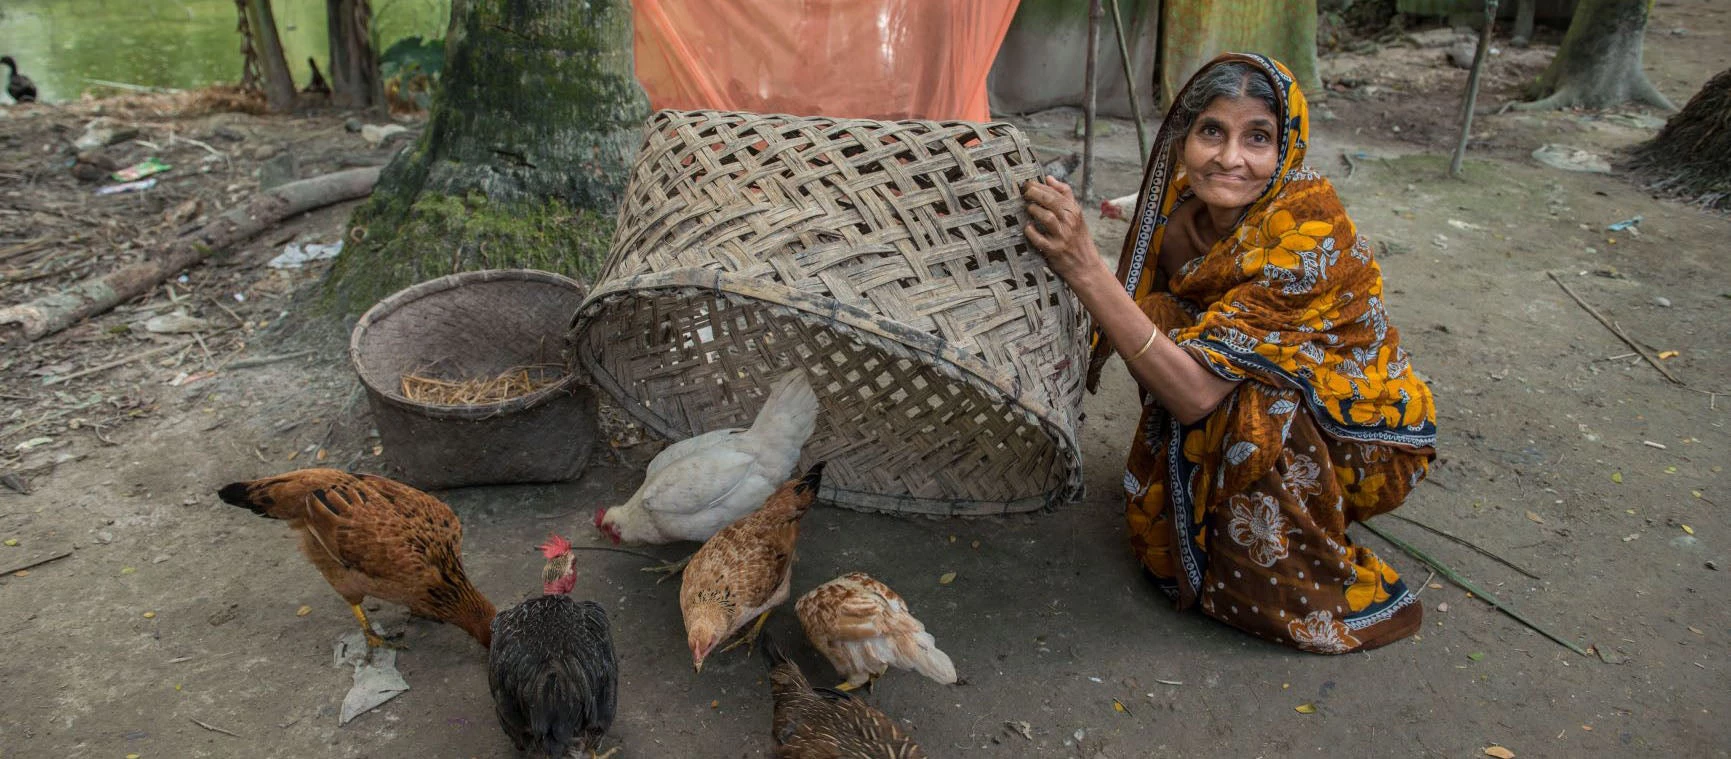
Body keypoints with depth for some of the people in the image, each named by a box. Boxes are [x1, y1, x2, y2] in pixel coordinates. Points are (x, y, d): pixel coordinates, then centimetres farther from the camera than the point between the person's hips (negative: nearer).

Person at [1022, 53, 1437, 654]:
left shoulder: (1310, 231, -31)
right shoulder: (1185, 209, -11)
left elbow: (1196, 392, -38)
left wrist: (1085, 266, -44)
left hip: (1360, 442, -6)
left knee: (1256, 399, -32)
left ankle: (1313, 598, -8)